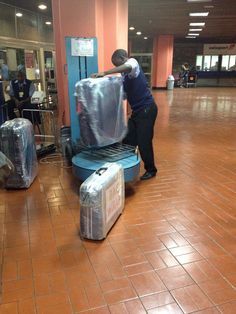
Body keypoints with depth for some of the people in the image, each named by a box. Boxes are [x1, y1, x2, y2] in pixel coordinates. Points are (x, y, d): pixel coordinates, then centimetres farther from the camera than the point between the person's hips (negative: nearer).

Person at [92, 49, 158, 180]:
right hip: (137, 110, 9)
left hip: (147, 109, -9)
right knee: (128, 140, 10)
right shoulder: (125, 74, 15)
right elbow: (124, 93, 16)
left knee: (144, 142, -2)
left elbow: (128, 67, -36)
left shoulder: (133, 62, -10)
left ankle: (151, 170, 16)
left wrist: (104, 73, -38)